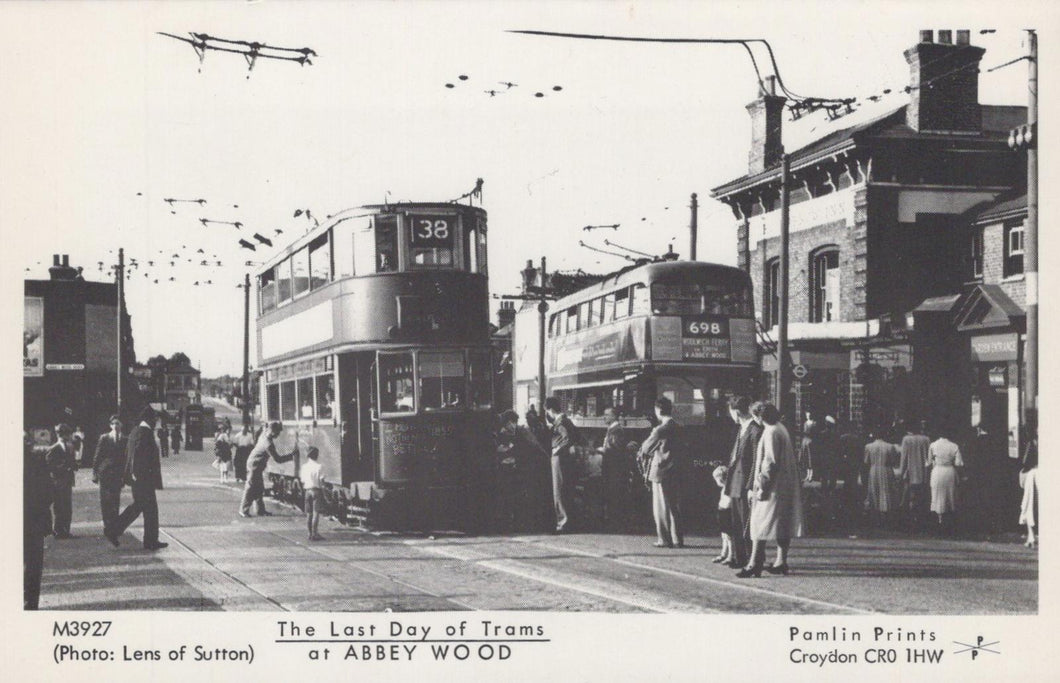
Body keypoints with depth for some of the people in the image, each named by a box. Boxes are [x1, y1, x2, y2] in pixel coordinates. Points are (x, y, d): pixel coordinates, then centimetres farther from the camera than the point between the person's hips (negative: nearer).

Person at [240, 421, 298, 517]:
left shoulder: (265, 433, -5)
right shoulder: (268, 444, -29)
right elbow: (278, 459, -23)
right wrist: (292, 455, -19)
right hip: (255, 465, -10)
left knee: (259, 489, 13)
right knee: (250, 488, -2)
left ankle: (261, 510, 19)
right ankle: (244, 510, 5)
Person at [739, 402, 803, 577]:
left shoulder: (771, 433, -16)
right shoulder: (781, 429, 13)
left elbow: (770, 462, -21)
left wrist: (762, 486, -19)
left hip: (773, 488, -10)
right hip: (786, 488, 10)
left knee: (760, 524, -8)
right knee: (782, 525, 12)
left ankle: (754, 565, -9)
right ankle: (781, 561, 16)